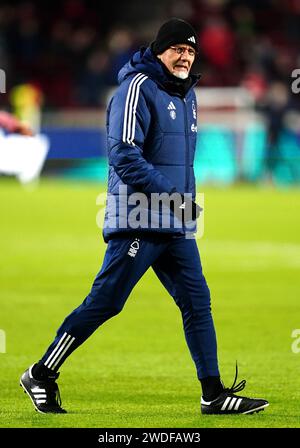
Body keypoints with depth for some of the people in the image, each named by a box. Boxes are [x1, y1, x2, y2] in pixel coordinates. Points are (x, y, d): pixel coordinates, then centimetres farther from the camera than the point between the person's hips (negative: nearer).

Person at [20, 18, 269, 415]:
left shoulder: (187, 94, 17)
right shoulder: (138, 88, -11)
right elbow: (124, 156, -19)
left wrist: (187, 201, 14)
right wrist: (172, 197, -20)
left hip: (178, 225, 9)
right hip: (138, 220, -8)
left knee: (197, 302, 4)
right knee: (105, 302, -6)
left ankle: (214, 394, 6)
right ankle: (41, 375, 4)